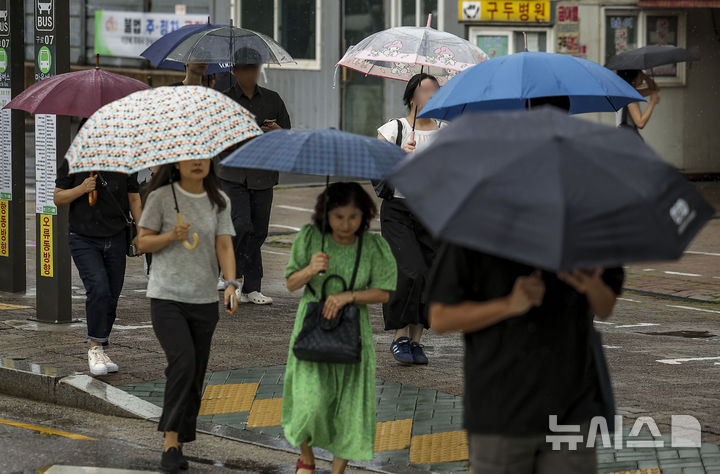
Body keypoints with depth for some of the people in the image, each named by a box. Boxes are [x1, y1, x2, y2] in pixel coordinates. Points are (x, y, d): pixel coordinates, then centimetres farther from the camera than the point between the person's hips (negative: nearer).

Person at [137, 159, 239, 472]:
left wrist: (231, 284, -16)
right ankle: (170, 441, -16)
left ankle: (179, 445, 17)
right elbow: (143, 242, 2)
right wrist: (171, 236, -17)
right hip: (166, 297, -4)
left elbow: (224, 246, 0)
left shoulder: (219, 201, 6)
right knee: (183, 362, -21)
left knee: (195, 375, 6)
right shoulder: (161, 197, -2)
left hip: (204, 301, 4)